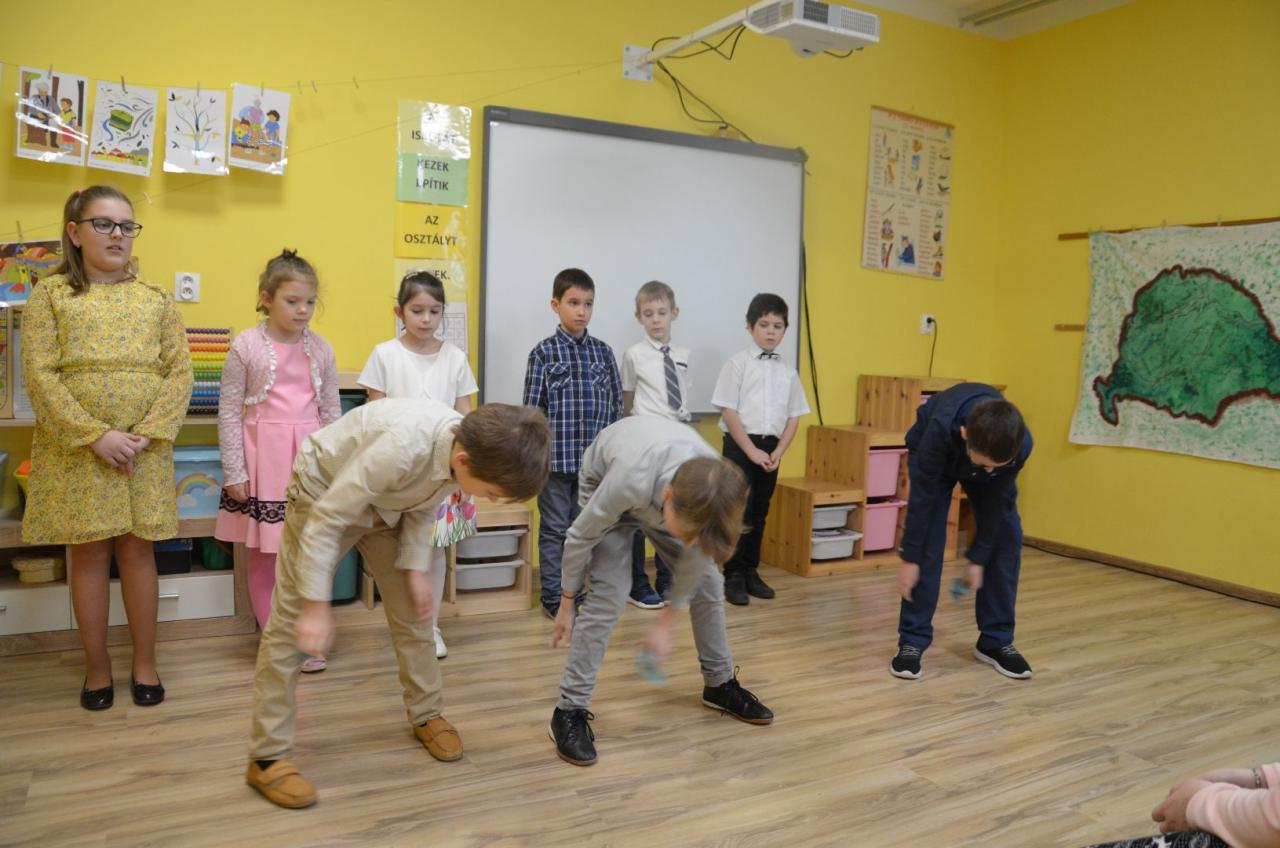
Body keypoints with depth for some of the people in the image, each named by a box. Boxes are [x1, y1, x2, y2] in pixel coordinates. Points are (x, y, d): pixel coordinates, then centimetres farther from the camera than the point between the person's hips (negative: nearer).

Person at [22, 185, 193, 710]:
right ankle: (97, 668, 20)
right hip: (75, 450, -1)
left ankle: (145, 664, 20)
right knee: (89, 554, 6)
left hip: (144, 449, 1)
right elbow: (40, 376, -6)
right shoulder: (50, 295, 2)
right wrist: (97, 435, -16)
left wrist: (146, 433, -12)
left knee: (138, 550, 7)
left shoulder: (155, 298, 7)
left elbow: (180, 373, 2)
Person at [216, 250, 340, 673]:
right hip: (263, 460, -2)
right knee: (263, 556, 7)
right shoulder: (246, 345, -4)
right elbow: (229, 413, -3)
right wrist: (234, 471, -6)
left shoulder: (321, 348, 3)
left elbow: (332, 412, 8)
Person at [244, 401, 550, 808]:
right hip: (324, 493, -6)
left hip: (386, 502, 6)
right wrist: (317, 604, -29)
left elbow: (422, 508, -3)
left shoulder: (470, 450, -21)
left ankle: (427, 716, 25)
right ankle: (267, 757, 5)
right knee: (290, 621, -5)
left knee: (413, 610, 8)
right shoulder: (402, 446, -43)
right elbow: (327, 519, -32)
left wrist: (416, 570, -11)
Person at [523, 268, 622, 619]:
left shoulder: (603, 351, 6)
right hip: (556, 456, -3)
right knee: (554, 528, 6)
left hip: (594, 457, 3)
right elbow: (532, 408, -4)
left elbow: (616, 404, 9)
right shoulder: (544, 351, -4)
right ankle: (552, 597, 17)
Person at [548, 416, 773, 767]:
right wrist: (567, 603, -12)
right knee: (610, 594, -18)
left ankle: (721, 684, 25)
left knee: (707, 583, 3)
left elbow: (696, 557, -13)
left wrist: (666, 623, -5)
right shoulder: (631, 480, -46)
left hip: (660, 488, 4)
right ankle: (570, 711, -6)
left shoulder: (711, 494, -34)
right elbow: (580, 537, -26)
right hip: (605, 482, -4)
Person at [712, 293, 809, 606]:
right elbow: (729, 412, -10)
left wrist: (777, 452, -5)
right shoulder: (738, 364, -5)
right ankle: (733, 577, 9)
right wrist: (751, 451, -14)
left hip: (771, 448, 5)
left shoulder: (788, 371, 8)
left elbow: (794, 417, 8)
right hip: (740, 445, -4)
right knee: (738, 512, -2)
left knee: (760, 512, 12)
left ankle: (750, 572, 23)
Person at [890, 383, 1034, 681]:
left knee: (1007, 539, -6)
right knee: (928, 540, -14)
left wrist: (977, 559, -14)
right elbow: (922, 497, -33)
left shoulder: (1019, 444, -37)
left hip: (987, 449, 3)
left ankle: (996, 639, 7)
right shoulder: (940, 429, -45)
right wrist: (909, 558, -25)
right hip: (932, 453, -3)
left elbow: (997, 501, -21)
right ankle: (912, 640, -4)